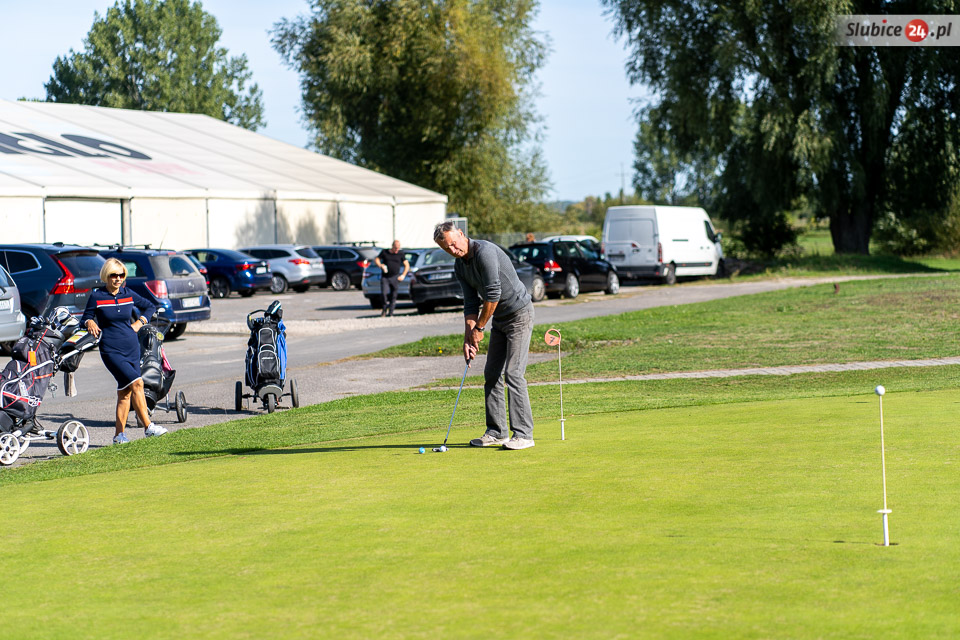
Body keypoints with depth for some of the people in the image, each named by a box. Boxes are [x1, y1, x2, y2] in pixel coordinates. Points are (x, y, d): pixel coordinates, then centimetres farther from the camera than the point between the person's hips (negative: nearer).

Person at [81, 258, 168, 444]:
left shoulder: (128, 294, 8)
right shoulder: (97, 296, -2)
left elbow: (150, 307, 22)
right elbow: (85, 318, 5)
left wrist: (139, 322, 8)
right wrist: (90, 323, -17)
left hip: (131, 347, 5)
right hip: (111, 349, -5)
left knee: (125, 392, 5)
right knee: (136, 383, -19)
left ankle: (120, 434, 12)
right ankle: (148, 427, -18)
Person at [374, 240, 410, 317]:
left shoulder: (400, 254, 6)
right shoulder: (384, 252, 6)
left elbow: (407, 265, 11)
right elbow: (377, 259, 14)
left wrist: (403, 275, -1)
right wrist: (380, 265, -8)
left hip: (395, 278, 0)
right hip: (385, 277, 0)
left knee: (393, 296, -3)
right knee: (383, 293, -15)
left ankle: (390, 313, 4)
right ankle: (384, 309, 6)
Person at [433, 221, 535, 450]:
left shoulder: (485, 252, -23)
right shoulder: (460, 266, 5)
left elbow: (493, 294, -23)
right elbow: (471, 302, 6)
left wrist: (479, 328, -14)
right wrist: (468, 337, -5)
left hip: (519, 314, -9)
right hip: (499, 319, 9)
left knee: (513, 373, -14)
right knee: (492, 374, 7)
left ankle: (524, 434, -13)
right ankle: (496, 432, 13)